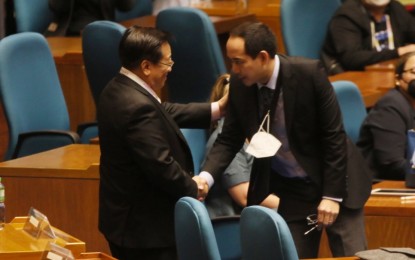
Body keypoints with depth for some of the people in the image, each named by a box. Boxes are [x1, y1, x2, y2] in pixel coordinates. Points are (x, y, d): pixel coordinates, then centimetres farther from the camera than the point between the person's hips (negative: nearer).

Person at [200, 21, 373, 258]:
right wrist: (206, 176, -16)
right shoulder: (240, 84, -8)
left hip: (336, 185, -3)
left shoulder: (309, 73, -19)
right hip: (290, 194, 3)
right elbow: (229, 140, 2)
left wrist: (332, 195, -15)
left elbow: (334, 136, -14)